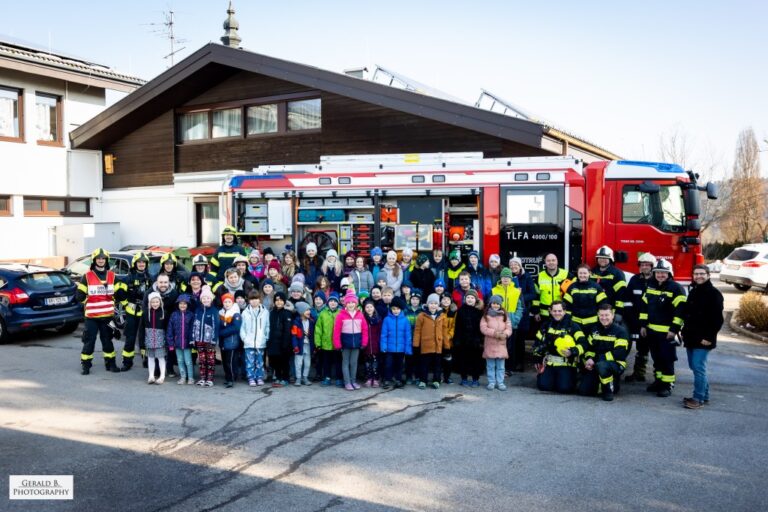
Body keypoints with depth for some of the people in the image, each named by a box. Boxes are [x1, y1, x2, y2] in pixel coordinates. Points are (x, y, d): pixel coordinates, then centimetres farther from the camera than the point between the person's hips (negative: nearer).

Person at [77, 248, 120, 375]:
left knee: (107, 340, 11)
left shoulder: (112, 275, 7)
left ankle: (110, 363, 19)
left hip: (107, 315, 3)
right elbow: (79, 295, -2)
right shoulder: (87, 276, -2)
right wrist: (88, 302, 3)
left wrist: (112, 302, 9)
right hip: (91, 315, -3)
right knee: (89, 340, 0)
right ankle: (85, 365, 10)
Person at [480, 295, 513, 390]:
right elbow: (483, 328, -11)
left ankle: (500, 382, 15)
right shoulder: (486, 316, -1)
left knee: (500, 366, 7)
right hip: (489, 344, -2)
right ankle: (491, 382, 14)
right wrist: (494, 333, -21)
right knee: (490, 365, 5)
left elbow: (509, 328, 0)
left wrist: (505, 334, -21)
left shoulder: (504, 315, 6)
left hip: (501, 344, 2)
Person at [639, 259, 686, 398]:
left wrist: (674, 329, -16)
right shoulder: (650, 286, 10)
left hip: (667, 331, -6)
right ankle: (658, 381, 25)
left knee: (667, 359, -2)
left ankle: (668, 385, 5)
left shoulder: (676, 289, -9)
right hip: (652, 330, 6)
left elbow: (680, 310, -13)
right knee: (656, 357, 14)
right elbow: (644, 306, 14)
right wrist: (643, 325, 10)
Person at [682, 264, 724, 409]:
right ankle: (704, 395, 24)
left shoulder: (714, 294, -9)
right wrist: (685, 333, 14)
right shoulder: (693, 292, 15)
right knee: (694, 366, 13)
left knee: (698, 367, -9)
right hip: (691, 337, 8)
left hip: (703, 340, -8)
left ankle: (698, 398, -3)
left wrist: (709, 337, -17)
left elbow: (717, 319, -14)